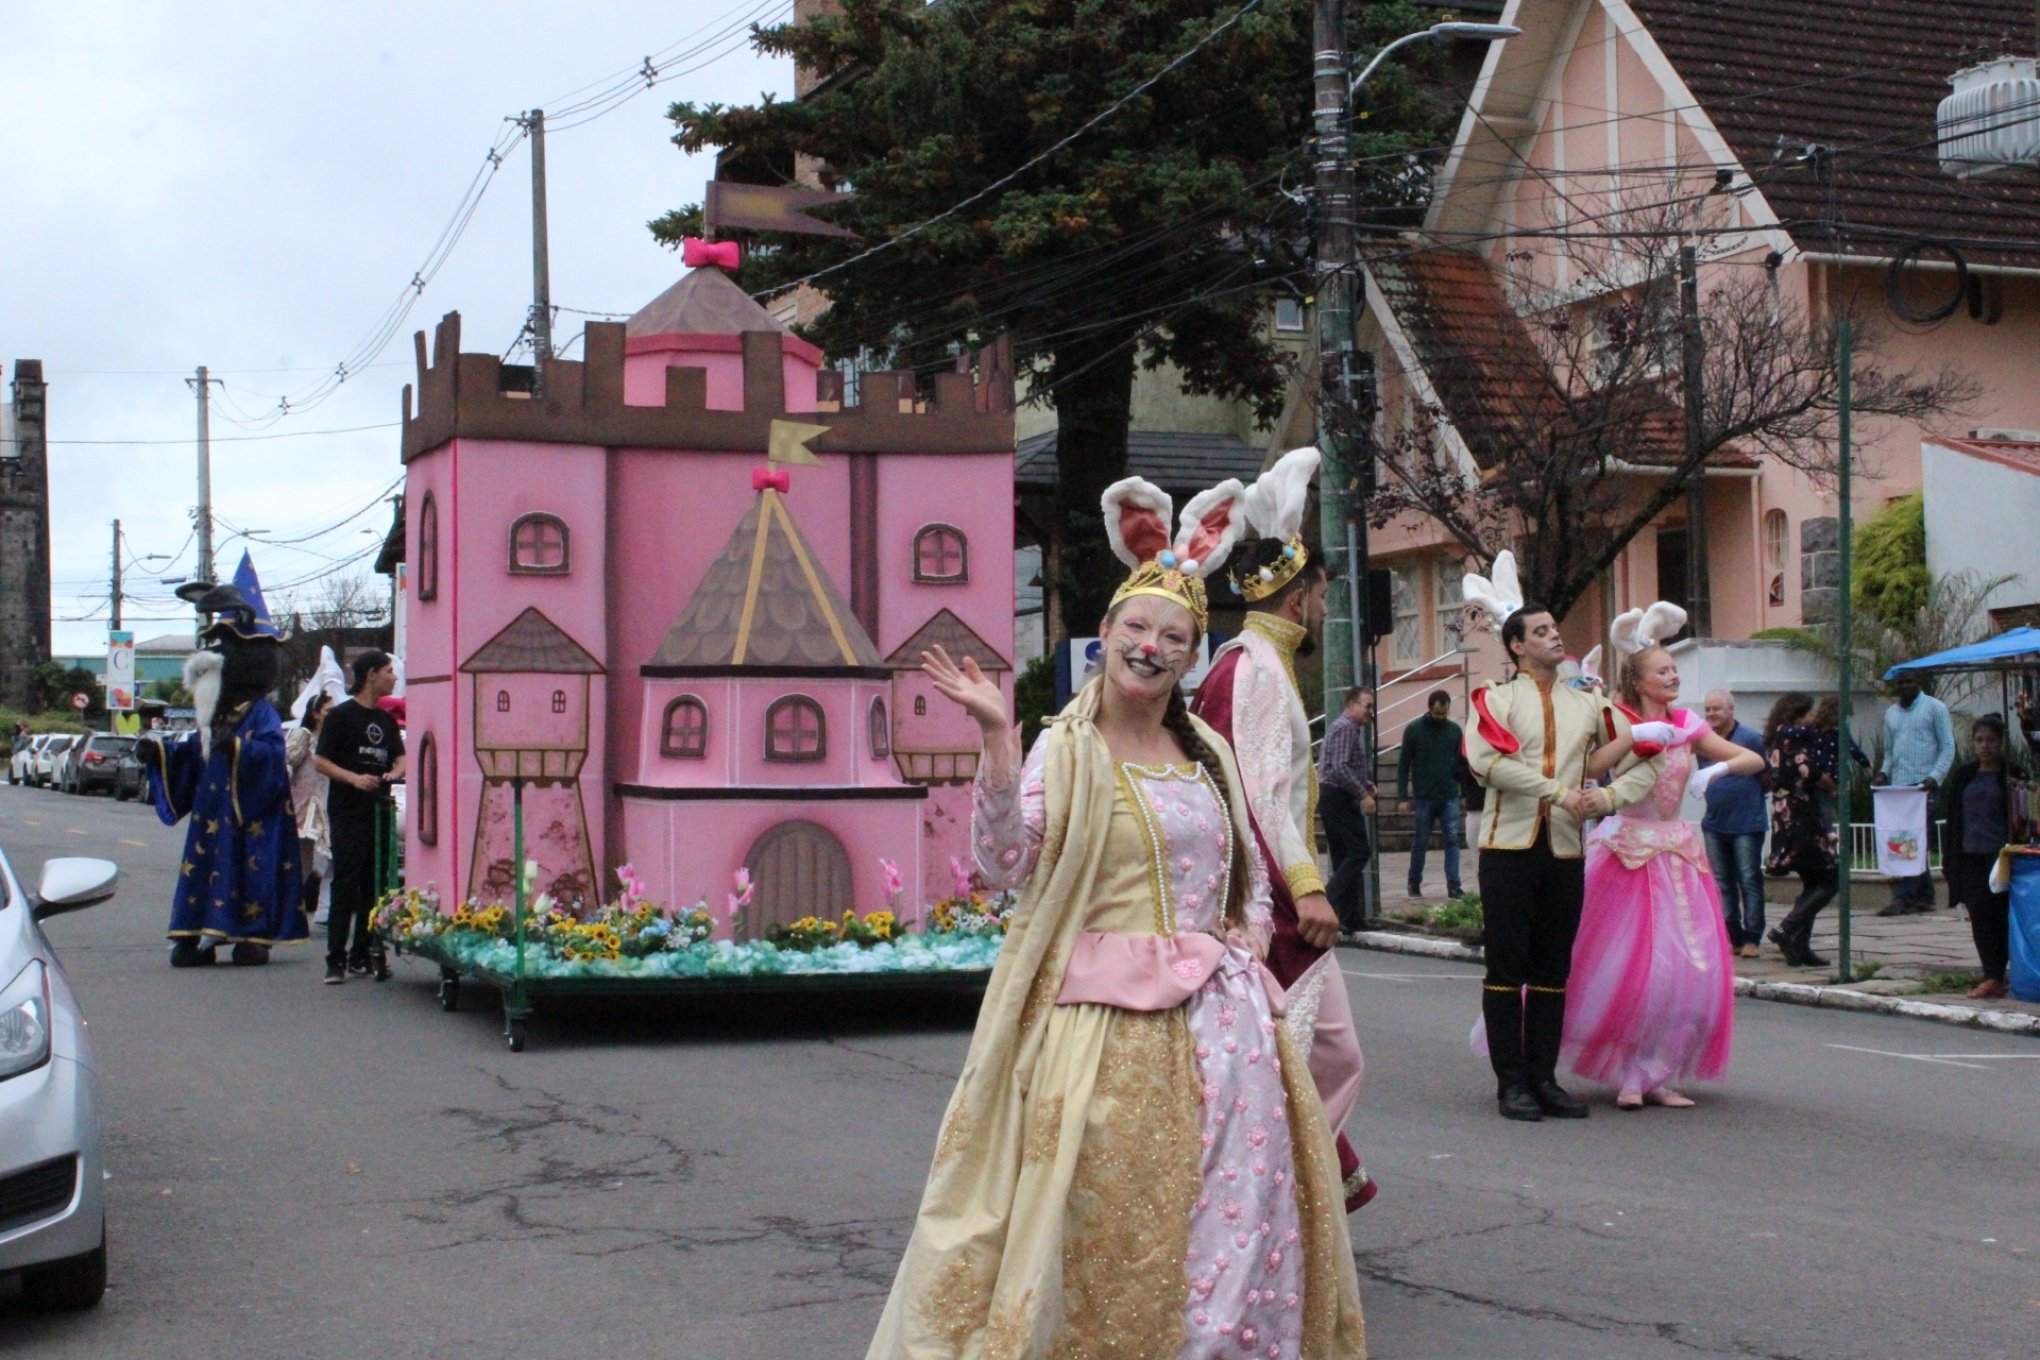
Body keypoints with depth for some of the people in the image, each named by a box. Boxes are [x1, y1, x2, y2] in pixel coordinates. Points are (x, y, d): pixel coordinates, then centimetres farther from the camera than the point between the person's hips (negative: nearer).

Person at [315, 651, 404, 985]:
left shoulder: (387, 720, 17)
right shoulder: (341, 715, -2)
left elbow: (399, 756, 18)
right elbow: (321, 760, -5)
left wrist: (396, 772, -6)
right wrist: (355, 778, -19)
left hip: (379, 812, 6)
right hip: (347, 811, -6)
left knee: (374, 886, 7)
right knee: (345, 883, -10)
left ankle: (361, 957, 14)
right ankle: (335, 960, -9)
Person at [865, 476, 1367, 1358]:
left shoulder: (1209, 757, 14)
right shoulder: (1064, 749, -2)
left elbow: (1252, 880, 23)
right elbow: (1004, 864, -16)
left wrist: (1243, 944, 4)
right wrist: (997, 739, -22)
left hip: (1217, 1020, 5)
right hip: (1102, 1019, -5)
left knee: (1225, 1214, 5)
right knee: (1100, 1219, -4)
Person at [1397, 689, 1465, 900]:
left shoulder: (1455, 730, 6)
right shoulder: (1414, 730, -1)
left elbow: (1460, 763, 11)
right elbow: (1403, 765, 0)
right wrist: (1402, 797, -5)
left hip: (1449, 796, 2)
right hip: (1423, 797, -2)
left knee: (1452, 841, -5)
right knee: (1420, 843, 6)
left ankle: (1454, 886, -6)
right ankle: (1414, 885, 19)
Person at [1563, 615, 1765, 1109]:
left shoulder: (1688, 725, 9)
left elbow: (1754, 760, 7)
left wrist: (1718, 768, -10)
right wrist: (1636, 736, -29)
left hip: (1679, 855, 5)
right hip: (1628, 851, -5)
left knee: (1686, 969, 2)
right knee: (1625, 967, -7)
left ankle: (1655, 1074, 12)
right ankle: (1628, 1074, 7)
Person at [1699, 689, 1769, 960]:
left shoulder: (1751, 737, -9)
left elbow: (1768, 774, -1)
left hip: (1747, 823, -6)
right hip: (1714, 823, 6)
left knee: (1749, 881, -3)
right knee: (1722, 884, 7)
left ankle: (1751, 938, 0)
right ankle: (1732, 937, 13)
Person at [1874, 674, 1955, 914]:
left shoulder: (1935, 708, 0)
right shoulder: (1891, 713, 17)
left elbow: (1948, 747, -3)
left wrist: (1935, 777, -16)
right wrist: (1884, 772, 4)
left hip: (1922, 786, -6)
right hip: (1897, 786, 6)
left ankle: (1903, 898, -13)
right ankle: (1924, 896, 13)